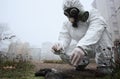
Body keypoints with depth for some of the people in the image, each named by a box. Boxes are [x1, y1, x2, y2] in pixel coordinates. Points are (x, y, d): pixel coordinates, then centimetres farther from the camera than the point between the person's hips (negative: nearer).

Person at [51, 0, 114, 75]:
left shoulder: (92, 13, -25)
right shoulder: (66, 25, -11)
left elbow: (95, 31, -45)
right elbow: (64, 39, -24)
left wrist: (82, 46, -63)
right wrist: (59, 45, -50)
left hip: (102, 46, -4)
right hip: (85, 48, 5)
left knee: (102, 30, -34)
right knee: (63, 55, -11)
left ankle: (104, 64, -22)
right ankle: (83, 62, 18)